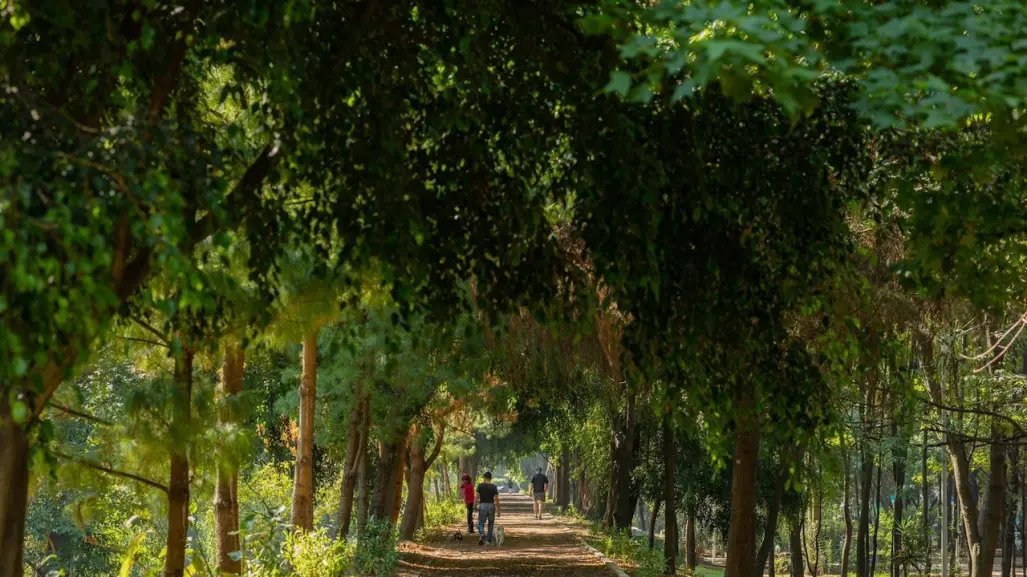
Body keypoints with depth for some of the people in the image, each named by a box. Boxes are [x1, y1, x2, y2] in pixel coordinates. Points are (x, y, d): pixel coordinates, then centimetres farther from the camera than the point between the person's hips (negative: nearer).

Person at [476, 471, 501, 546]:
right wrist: (498, 510, -1)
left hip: (482, 506, -1)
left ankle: (482, 535, -25)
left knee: (480, 524, 4)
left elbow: (477, 496, -7)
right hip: (491, 506, 1)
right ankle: (489, 541, 17)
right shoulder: (494, 487, -3)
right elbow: (496, 499, -6)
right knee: (490, 524, 16)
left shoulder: (480, 485, -4)